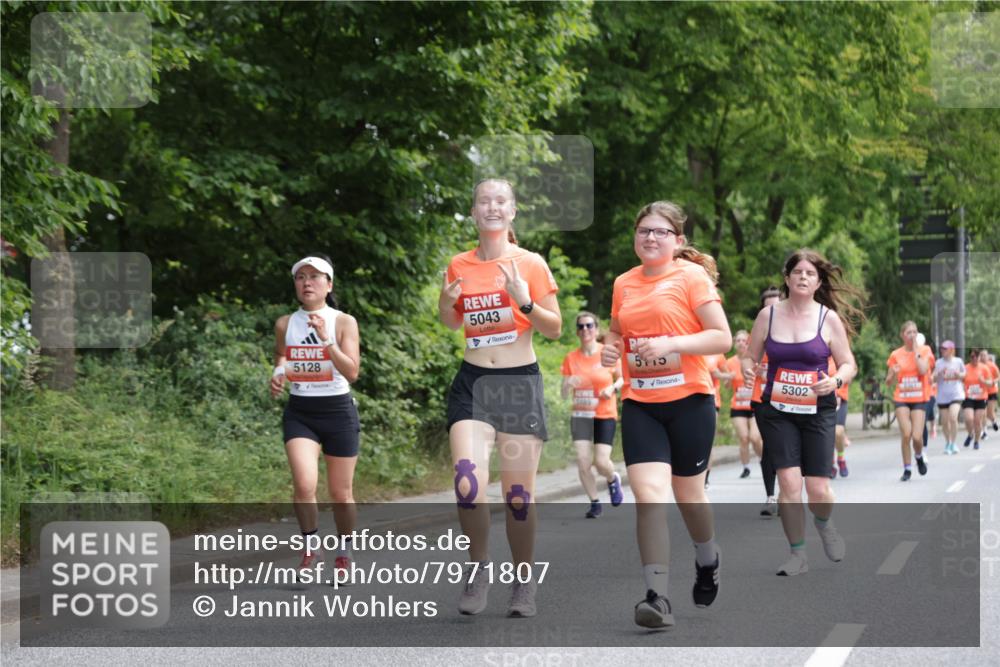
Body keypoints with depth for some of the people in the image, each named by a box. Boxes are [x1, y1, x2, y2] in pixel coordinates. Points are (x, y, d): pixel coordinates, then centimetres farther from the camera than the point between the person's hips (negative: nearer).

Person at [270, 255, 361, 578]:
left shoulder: (344, 322, -5)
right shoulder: (285, 324, 2)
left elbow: (352, 372, -15)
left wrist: (326, 340, -25)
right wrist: (277, 378, -4)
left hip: (338, 410, -1)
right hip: (299, 412, 1)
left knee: (341, 493, 6)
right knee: (304, 484, -19)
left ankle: (344, 552, 29)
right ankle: (311, 547, 3)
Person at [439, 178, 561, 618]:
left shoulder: (531, 264, -2)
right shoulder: (459, 266, 6)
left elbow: (554, 330, 1)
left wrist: (525, 302, -17)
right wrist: (446, 303, -2)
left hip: (520, 384, -2)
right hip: (472, 384, 2)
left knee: (518, 494, 0)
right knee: (468, 483, -16)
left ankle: (524, 582, 18)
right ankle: (478, 568, 5)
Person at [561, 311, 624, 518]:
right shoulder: (571, 358, 0)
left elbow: (623, 378, 8)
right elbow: (564, 394, 3)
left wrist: (613, 388, -13)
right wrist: (569, 384, -20)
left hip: (605, 415, -2)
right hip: (581, 415, 2)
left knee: (601, 462, -11)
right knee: (583, 460, -11)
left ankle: (613, 479, 26)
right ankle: (595, 503, 8)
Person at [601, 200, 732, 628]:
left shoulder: (692, 276, -4)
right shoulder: (624, 284, 10)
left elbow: (722, 338, -9)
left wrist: (670, 344, -21)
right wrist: (609, 349, 3)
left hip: (689, 400, -3)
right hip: (639, 404, 3)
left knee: (687, 493, 12)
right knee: (648, 493, -13)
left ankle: (708, 561, 43)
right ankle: (657, 597, -16)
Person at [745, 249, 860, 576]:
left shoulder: (829, 319, -2)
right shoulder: (768, 315, 1)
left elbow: (848, 364, 3)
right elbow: (751, 358, 9)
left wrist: (835, 381, -18)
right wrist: (748, 370, -14)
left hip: (817, 411, 0)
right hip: (776, 411, 0)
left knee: (818, 490, -2)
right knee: (789, 482, -11)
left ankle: (824, 524, 35)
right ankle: (798, 555, 6)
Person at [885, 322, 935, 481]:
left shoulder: (924, 350, 1)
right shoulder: (896, 354, 3)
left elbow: (923, 370, -18)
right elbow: (888, 381, 6)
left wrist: (916, 350, -11)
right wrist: (893, 373, -16)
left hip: (920, 399, -1)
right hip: (902, 398, 1)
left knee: (917, 437, -10)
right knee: (906, 434, -14)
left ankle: (919, 456, 24)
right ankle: (907, 469, 2)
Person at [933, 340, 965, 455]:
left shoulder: (958, 361, 1)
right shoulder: (939, 363, 1)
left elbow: (964, 373, 13)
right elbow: (934, 377, -2)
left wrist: (959, 375, -8)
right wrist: (939, 374, -22)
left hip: (956, 394, -2)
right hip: (942, 395, 2)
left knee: (953, 417, -19)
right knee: (944, 421, 6)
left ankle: (953, 443, -9)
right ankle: (947, 443, 27)